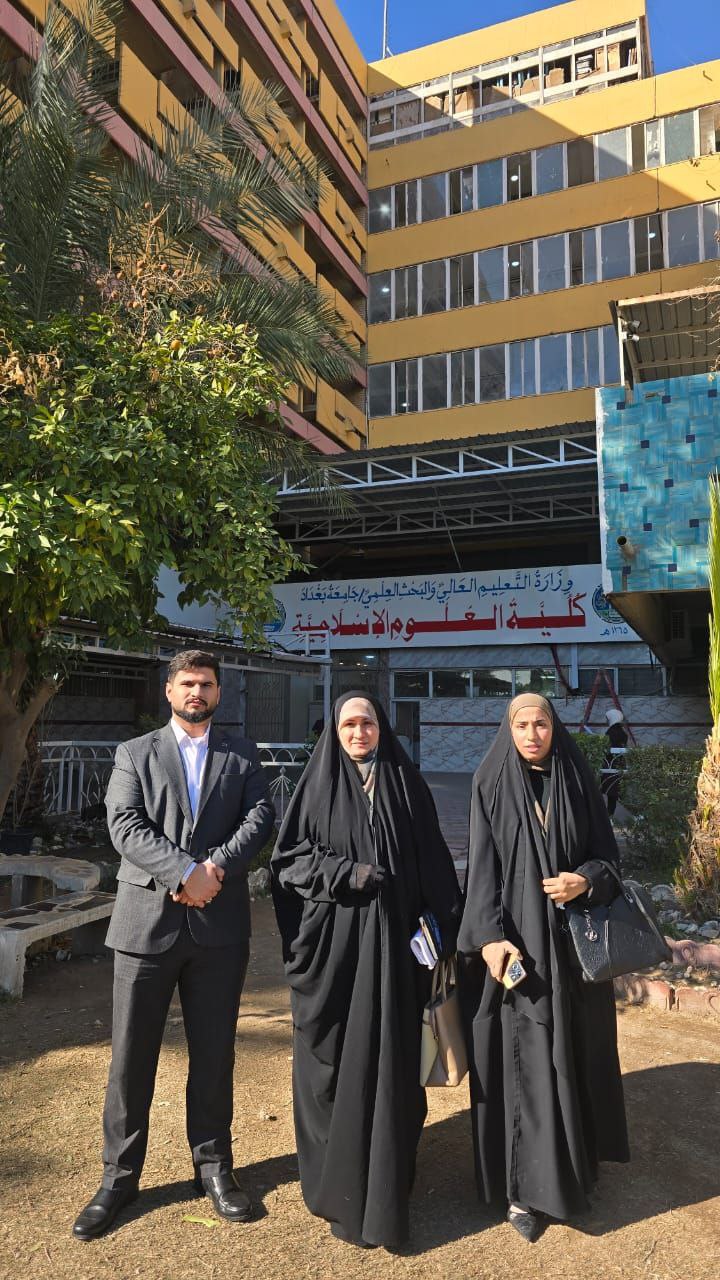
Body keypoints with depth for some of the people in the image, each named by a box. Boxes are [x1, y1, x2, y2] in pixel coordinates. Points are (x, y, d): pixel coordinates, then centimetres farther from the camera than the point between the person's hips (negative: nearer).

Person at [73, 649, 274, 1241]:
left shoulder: (242, 754, 10)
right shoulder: (135, 753, 7)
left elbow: (260, 816, -2)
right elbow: (125, 826, -6)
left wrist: (216, 867, -17)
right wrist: (185, 871, -18)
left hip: (219, 923, 1)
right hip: (148, 919, 0)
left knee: (214, 1053, 12)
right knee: (131, 1055, 8)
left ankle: (214, 1166, 29)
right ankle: (120, 1174, 26)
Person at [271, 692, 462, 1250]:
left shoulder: (407, 784, 4)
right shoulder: (317, 785, 1)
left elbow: (433, 864, 4)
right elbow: (287, 859, -2)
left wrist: (442, 934, 0)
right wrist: (347, 873, -15)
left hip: (392, 940, 1)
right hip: (332, 941, -1)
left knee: (389, 1060, 6)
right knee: (334, 1059, 7)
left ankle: (384, 1190, 22)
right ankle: (337, 1183, 25)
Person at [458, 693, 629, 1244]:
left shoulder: (579, 783, 4)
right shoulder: (491, 785, -2)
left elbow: (608, 854, 6)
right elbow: (482, 864, -7)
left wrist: (587, 880, -16)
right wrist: (490, 935, -16)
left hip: (571, 943, 2)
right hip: (514, 939, -2)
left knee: (571, 1055, 11)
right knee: (520, 1061, 3)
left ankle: (569, 1170, 31)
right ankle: (524, 1185, 17)